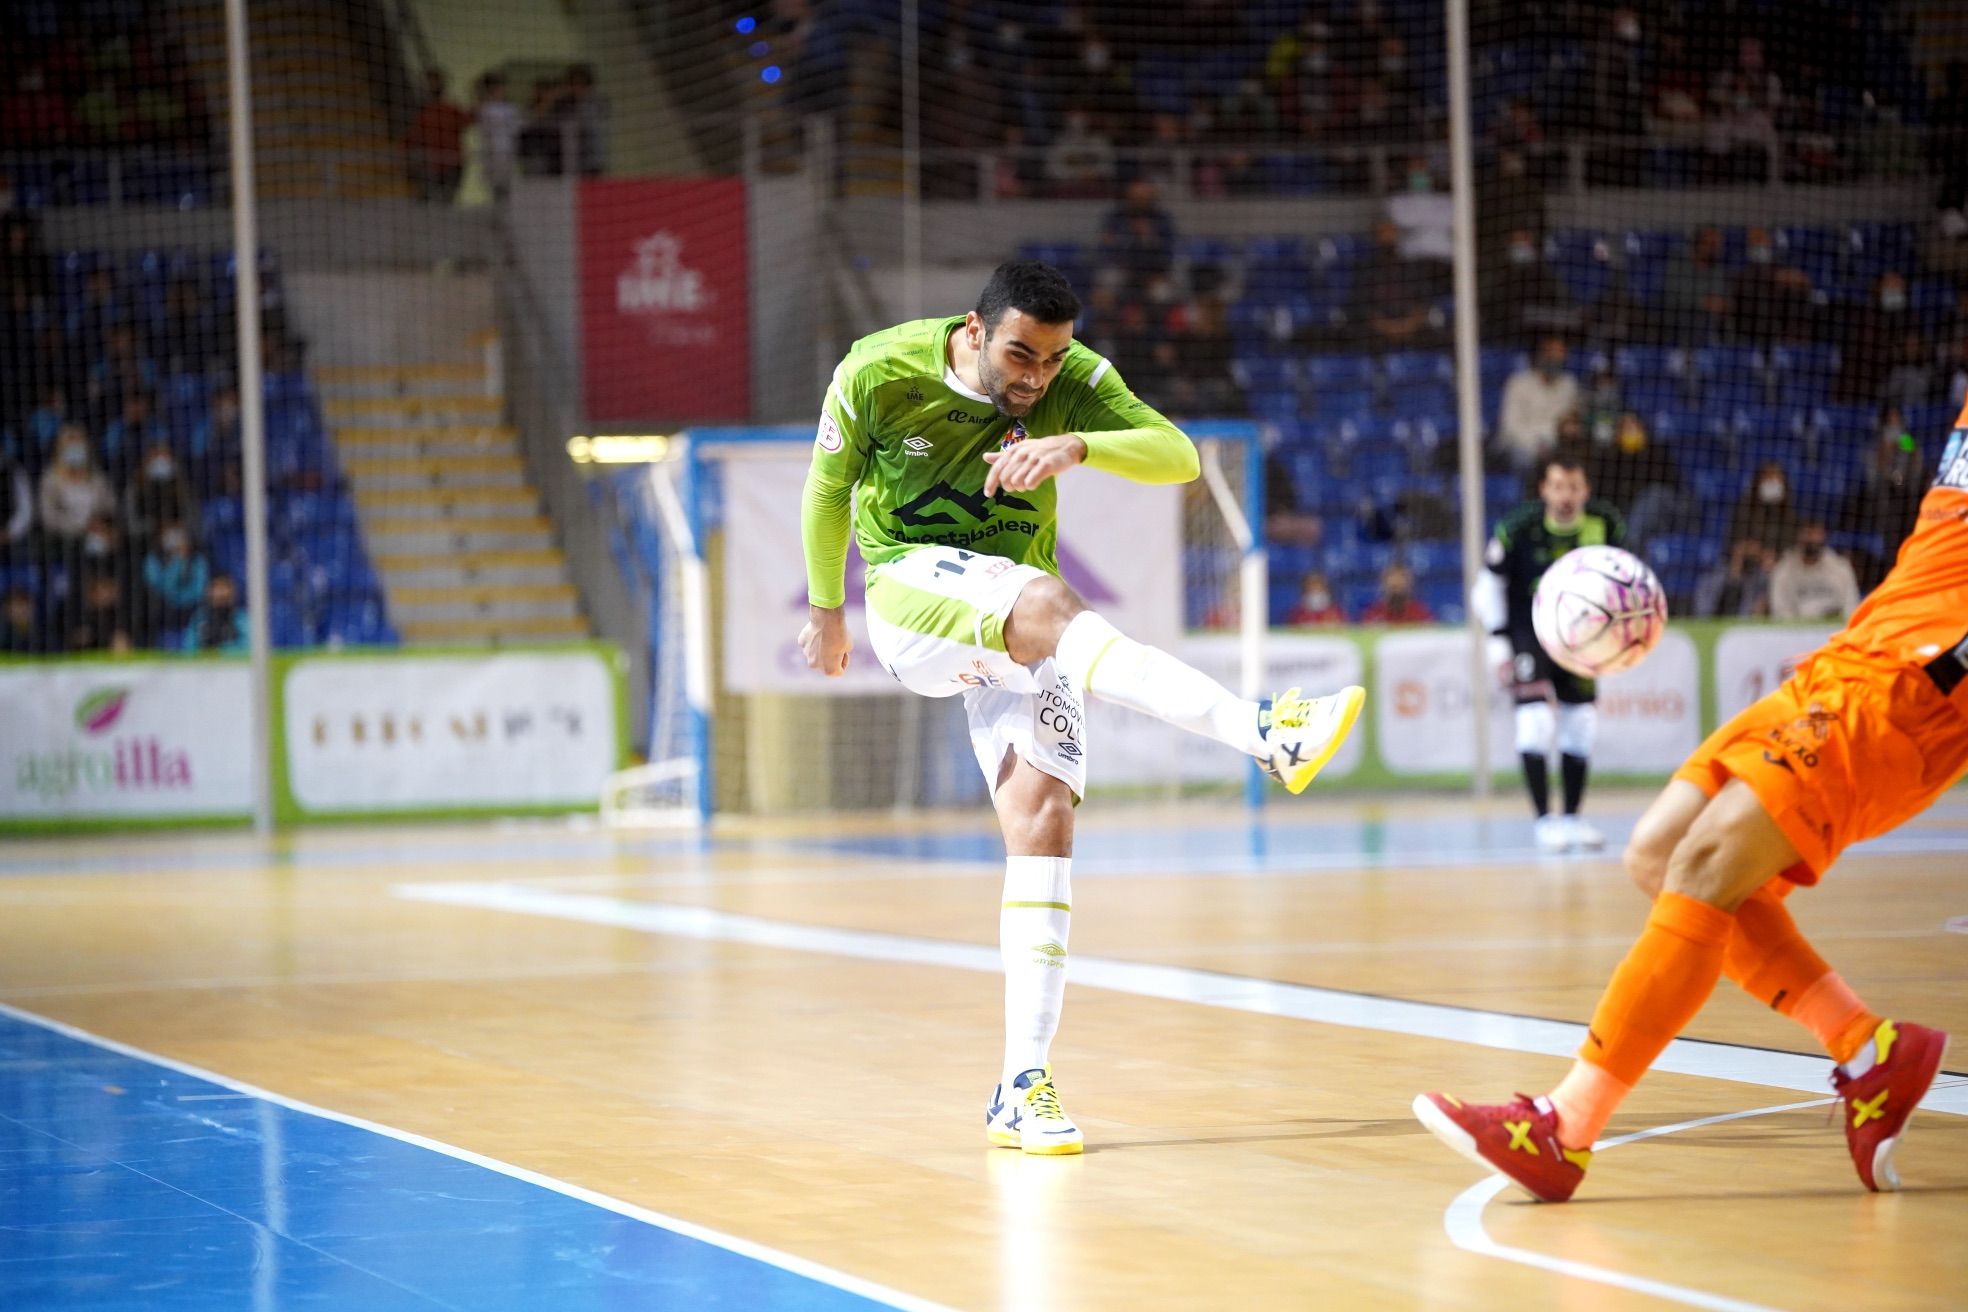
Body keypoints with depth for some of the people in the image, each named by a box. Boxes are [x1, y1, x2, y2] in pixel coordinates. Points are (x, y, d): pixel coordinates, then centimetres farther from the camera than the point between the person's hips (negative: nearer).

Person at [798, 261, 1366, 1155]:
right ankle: (1268, 736, -52)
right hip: (912, 589, -3)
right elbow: (828, 487, 6)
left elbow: (1178, 456, -20)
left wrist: (1076, 446, -37)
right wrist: (826, 609, 17)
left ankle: (1022, 1088, -13)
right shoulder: (880, 372, -11)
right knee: (1050, 603, -35)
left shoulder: (1074, 381, -7)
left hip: (1021, 635, 3)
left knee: (1043, 820, -15)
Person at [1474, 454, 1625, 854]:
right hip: (1526, 630, -4)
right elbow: (1488, 587, -10)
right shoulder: (1519, 528, -22)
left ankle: (1573, 818, 14)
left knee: (1581, 724, 3)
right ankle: (1545, 820, -11)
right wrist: (1498, 644, -13)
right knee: (1536, 718, -17)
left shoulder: (1605, 524, -13)